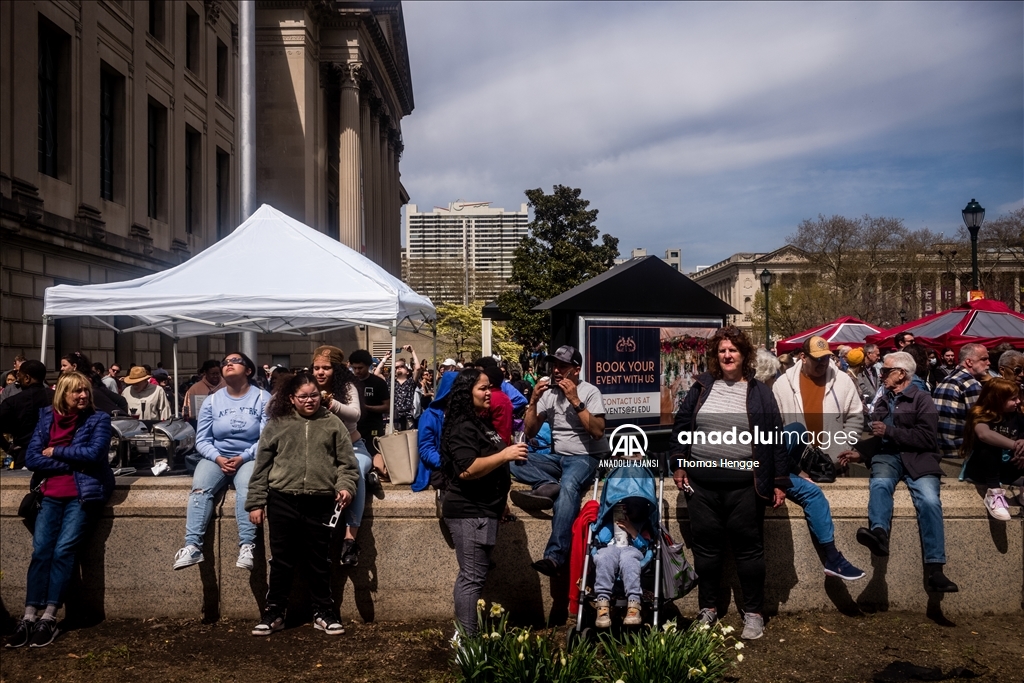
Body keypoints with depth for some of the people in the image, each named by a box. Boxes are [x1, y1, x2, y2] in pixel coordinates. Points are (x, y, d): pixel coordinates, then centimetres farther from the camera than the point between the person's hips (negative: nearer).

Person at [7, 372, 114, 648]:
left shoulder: (99, 419, 0)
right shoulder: (47, 417, 9)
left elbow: (94, 453, -15)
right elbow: (31, 458, 1)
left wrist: (56, 452, -6)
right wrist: (72, 462, -9)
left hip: (83, 493, -3)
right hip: (52, 493, 3)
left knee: (63, 550, -15)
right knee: (40, 550, -11)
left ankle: (49, 619, -10)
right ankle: (29, 618, -9)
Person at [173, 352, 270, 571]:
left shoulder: (262, 398, 1)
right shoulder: (212, 401, 10)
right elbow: (202, 440, 5)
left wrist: (242, 458, -18)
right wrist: (218, 459, -13)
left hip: (249, 457, -3)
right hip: (217, 457, 3)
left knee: (247, 488, -34)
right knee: (200, 488, -27)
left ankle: (247, 546, -41)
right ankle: (192, 546, -37)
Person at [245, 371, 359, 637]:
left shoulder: (332, 423, 7)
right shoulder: (277, 424, 6)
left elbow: (347, 462, 6)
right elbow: (262, 465, 6)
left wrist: (346, 486, -11)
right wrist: (256, 502, 3)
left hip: (321, 502, 0)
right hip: (283, 501, 0)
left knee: (318, 561, 9)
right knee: (282, 560, 8)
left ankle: (324, 612, 20)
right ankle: (274, 612, 20)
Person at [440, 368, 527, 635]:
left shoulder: (482, 423, 16)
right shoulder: (463, 428, -16)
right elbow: (467, 469, -27)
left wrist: (501, 499, 26)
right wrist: (505, 455, -28)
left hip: (481, 510, 11)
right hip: (470, 512, -11)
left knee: (470, 576, 15)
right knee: (473, 578, -9)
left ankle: (463, 634, 23)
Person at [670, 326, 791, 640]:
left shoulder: (759, 392, 3)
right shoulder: (702, 387, 7)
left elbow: (775, 437, 2)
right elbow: (681, 426, 10)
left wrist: (780, 481, -1)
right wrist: (679, 465, 3)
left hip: (744, 486, -2)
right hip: (702, 484, 2)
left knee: (749, 549, 5)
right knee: (706, 547, 10)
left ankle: (753, 613, 17)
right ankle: (708, 609, 24)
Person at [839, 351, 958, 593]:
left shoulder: (922, 399, 9)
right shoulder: (882, 402, 29)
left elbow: (927, 438, -4)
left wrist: (889, 431, -6)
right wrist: (859, 452, 18)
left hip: (917, 457, -3)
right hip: (887, 456, 4)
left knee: (930, 501, -30)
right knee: (879, 485, -33)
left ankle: (934, 569, -33)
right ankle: (879, 533, -60)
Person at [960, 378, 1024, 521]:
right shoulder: (981, 415, -15)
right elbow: (984, 434, -37)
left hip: (1005, 469, 5)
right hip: (980, 469, -5)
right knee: (990, 445, -34)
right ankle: (994, 493, -36)